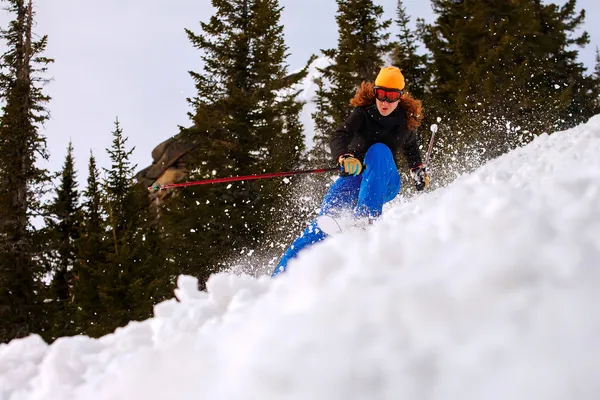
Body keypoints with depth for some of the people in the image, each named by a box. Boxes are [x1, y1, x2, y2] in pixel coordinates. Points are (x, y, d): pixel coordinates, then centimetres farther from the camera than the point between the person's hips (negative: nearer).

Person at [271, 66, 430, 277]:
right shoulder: (363, 114, -10)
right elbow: (338, 139, -28)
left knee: (379, 150, -30)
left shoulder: (405, 121, 0)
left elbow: (410, 147, 25)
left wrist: (418, 170, 14)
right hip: (355, 176, -1)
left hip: (385, 184, 1)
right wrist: (345, 158, -48)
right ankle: (280, 274, -24)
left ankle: (367, 218, -42)